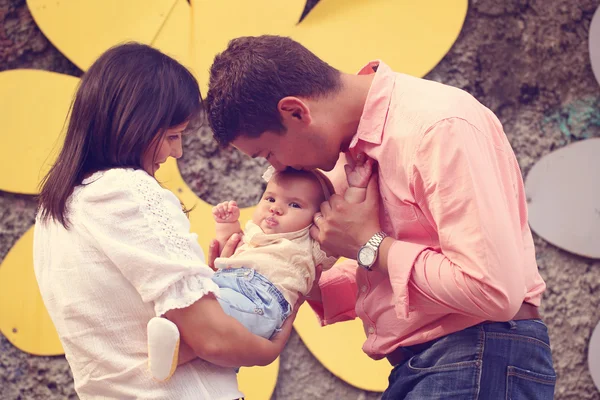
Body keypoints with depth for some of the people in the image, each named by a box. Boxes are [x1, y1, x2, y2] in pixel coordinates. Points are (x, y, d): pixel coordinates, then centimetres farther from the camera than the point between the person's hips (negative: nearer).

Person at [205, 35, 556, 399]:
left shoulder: (440, 127, -18)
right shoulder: (354, 146, 8)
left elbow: (495, 290, -23)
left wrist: (370, 245, -14)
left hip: (484, 363, -8)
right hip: (415, 367, 8)